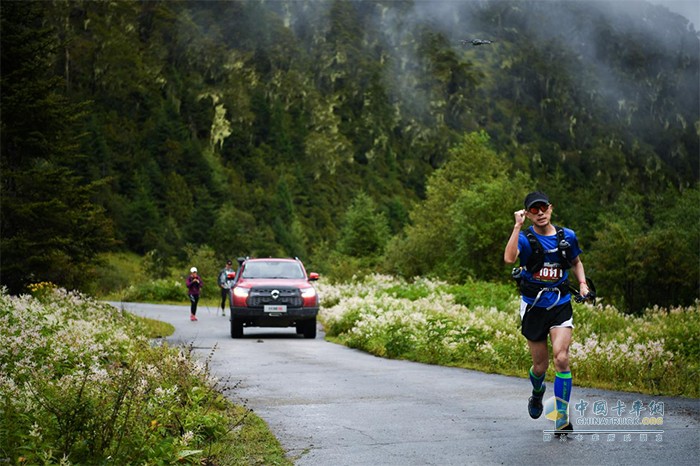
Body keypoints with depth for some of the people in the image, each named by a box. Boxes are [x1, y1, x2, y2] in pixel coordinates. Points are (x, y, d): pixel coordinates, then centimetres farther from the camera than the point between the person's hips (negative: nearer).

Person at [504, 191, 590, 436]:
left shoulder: (567, 236, 2)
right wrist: (518, 225, -30)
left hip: (561, 305, 1)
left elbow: (576, 262, 22)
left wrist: (582, 283, 4)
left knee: (561, 358, -17)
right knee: (541, 365, 8)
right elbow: (509, 258, -30)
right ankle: (537, 393, 44)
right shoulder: (525, 238, -8)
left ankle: (562, 416, -10)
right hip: (533, 307, -1)